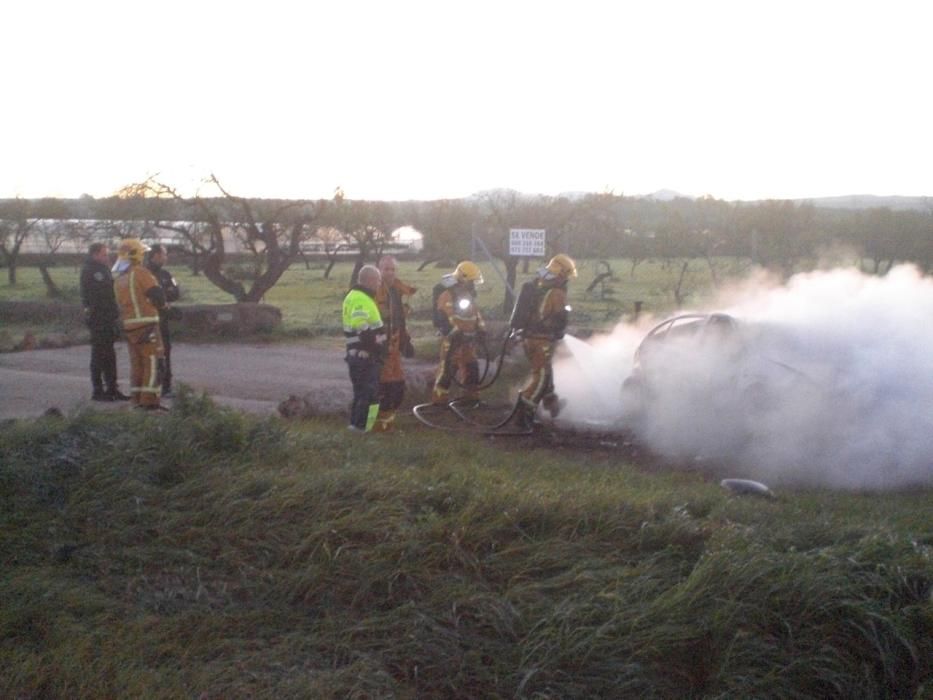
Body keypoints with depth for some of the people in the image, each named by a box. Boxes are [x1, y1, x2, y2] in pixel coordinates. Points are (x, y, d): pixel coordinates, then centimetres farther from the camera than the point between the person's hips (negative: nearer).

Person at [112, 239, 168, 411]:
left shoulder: (118, 279, 15)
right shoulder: (140, 272, -10)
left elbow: (121, 302, 18)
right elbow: (158, 295, -15)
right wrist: (159, 303, 8)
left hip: (128, 324, 8)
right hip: (146, 323, -8)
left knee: (136, 363, 13)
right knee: (152, 362, -5)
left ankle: (138, 400, 14)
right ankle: (150, 400, -10)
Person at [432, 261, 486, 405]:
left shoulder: (469, 295, 16)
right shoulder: (447, 296, -15)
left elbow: (476, 313, 23)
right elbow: (445, 317, -24)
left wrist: (481, 329, 11)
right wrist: (456, 333, -27)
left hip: (468, 340, 9)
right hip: (454, 339, -9)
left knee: (471, 369, 12)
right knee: (447, 369, -8)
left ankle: (472, 397, 23)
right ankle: (439, 400, -4)